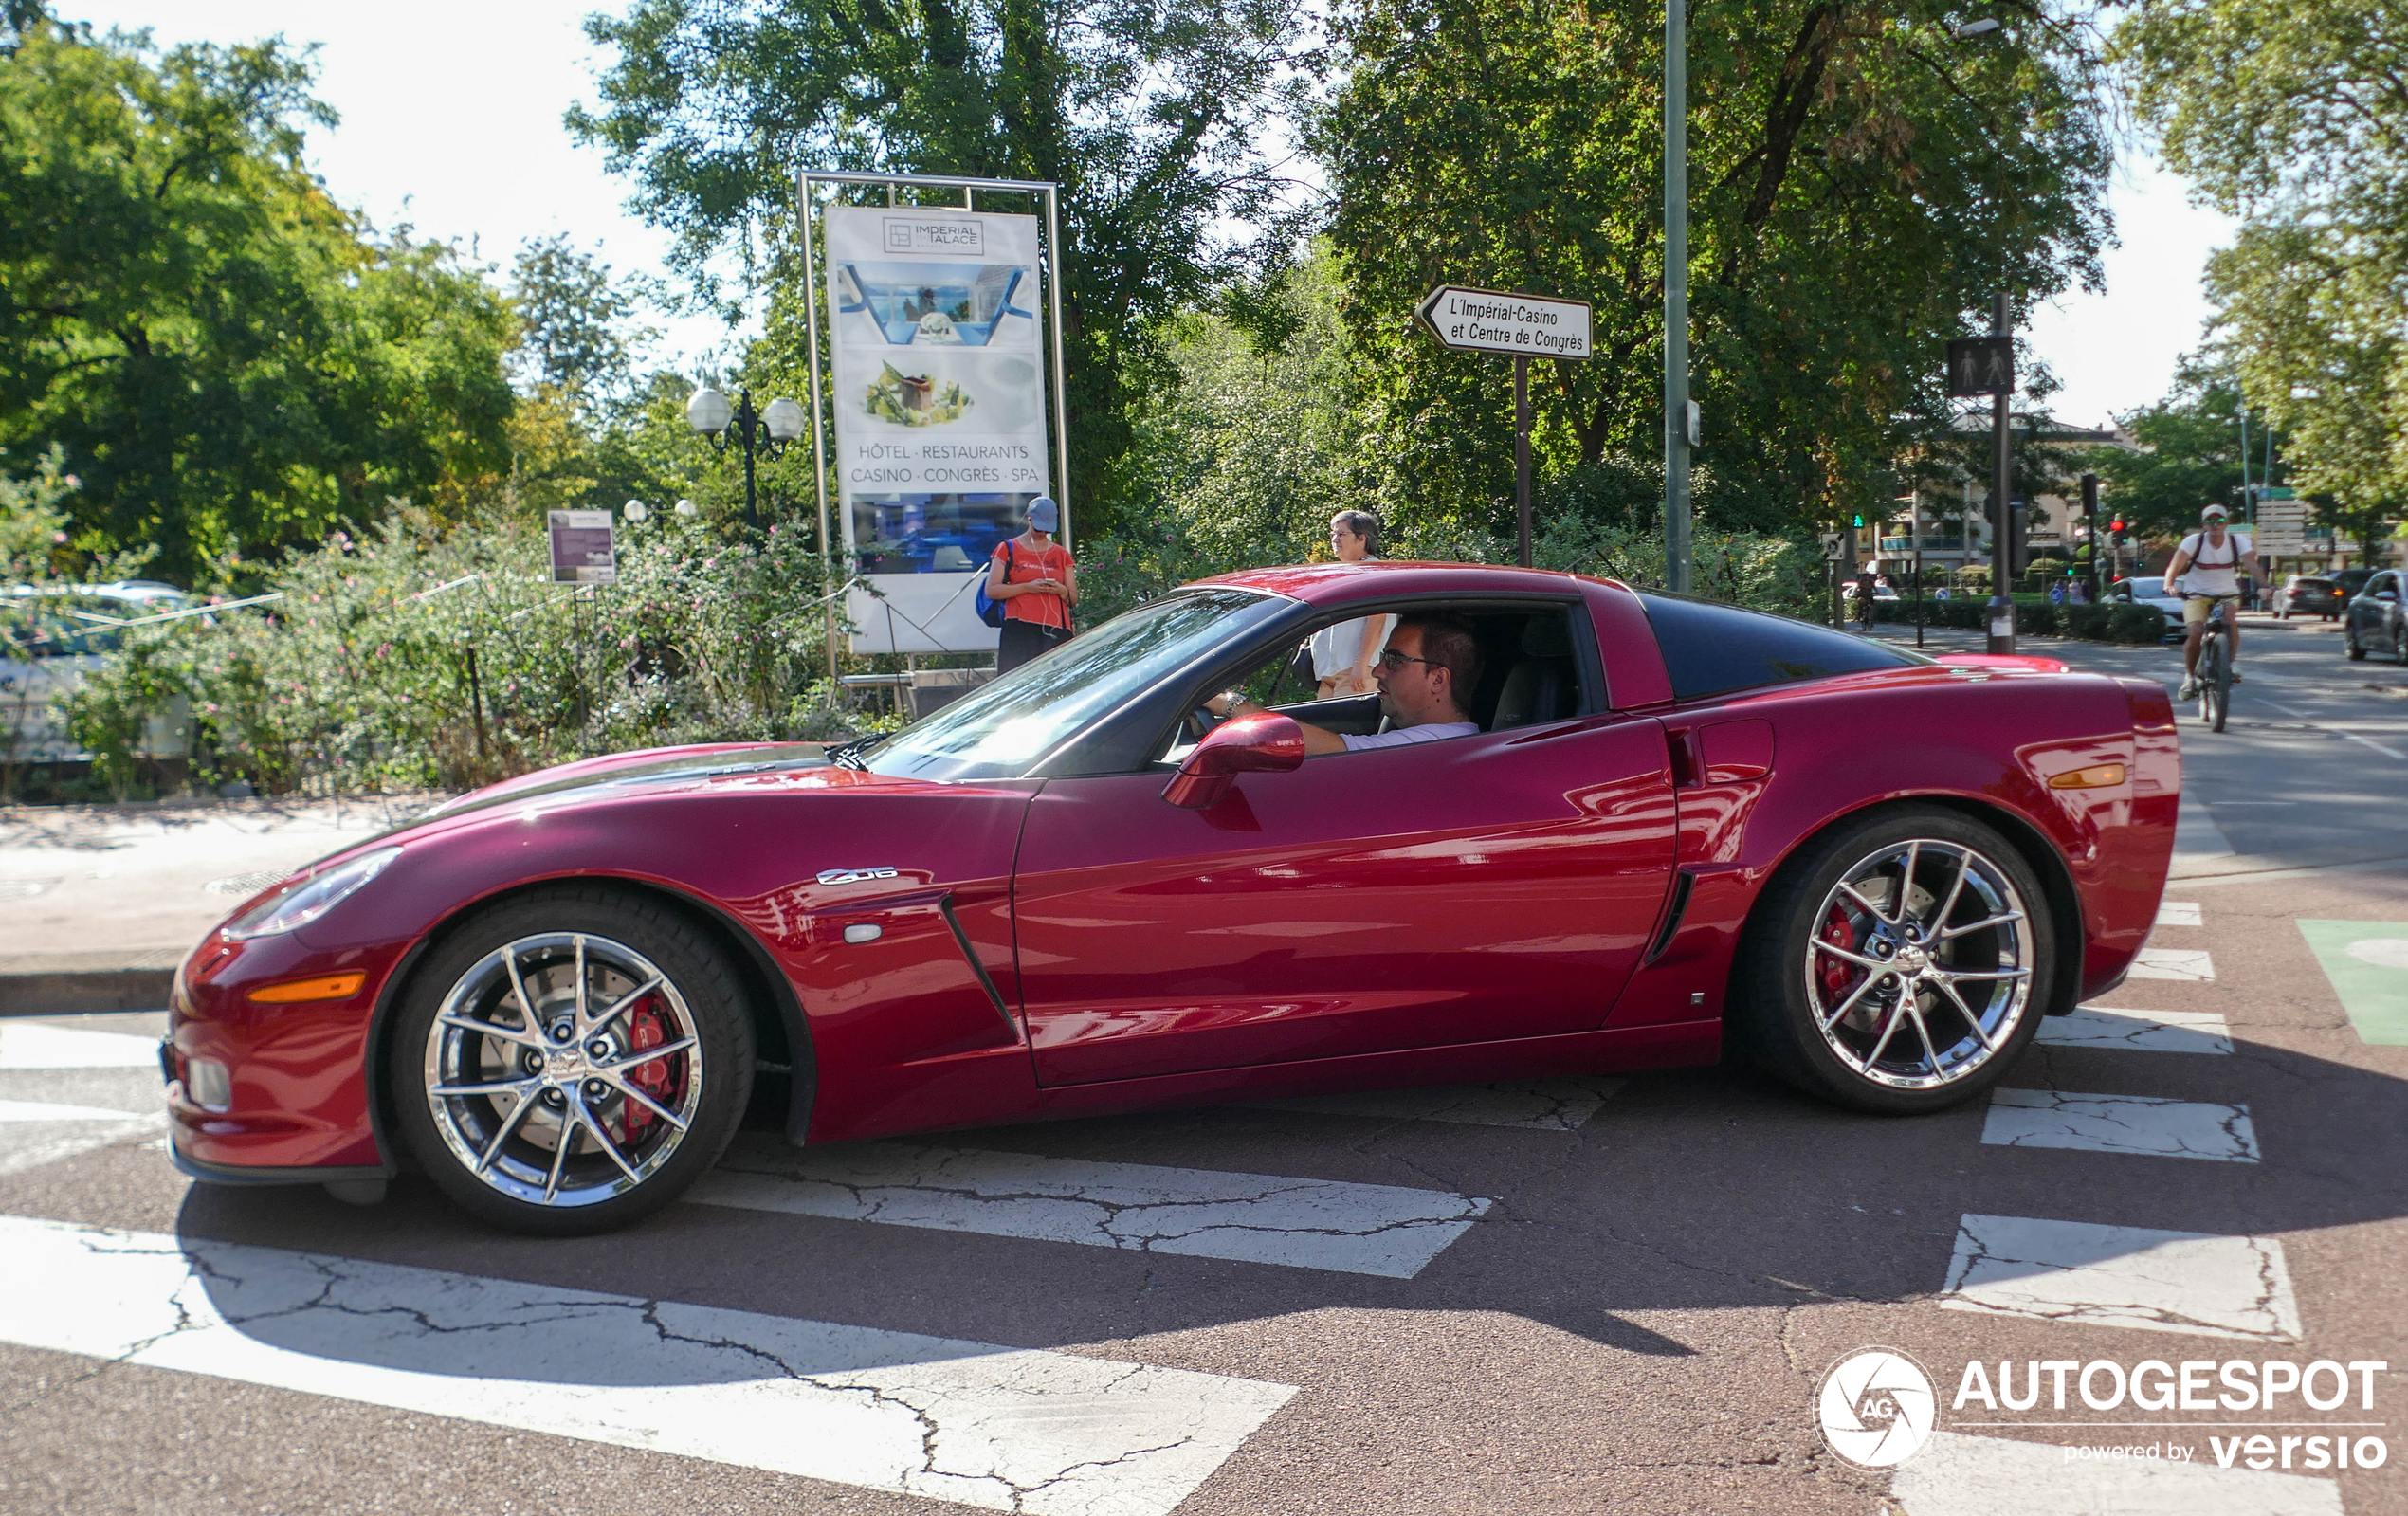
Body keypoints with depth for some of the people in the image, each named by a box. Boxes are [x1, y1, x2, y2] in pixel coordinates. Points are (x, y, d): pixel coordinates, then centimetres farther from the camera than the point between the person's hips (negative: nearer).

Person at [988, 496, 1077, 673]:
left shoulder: (1061, 554, 20)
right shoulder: (1008, 549, 11)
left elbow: (1074, 599, 18)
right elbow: (991, 590, 2)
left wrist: (1061, 590, -6)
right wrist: (1027, 587, -10)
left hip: (1055, 631, 2)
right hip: (1019, 630, -2)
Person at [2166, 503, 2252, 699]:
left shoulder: (2237, 541, -7)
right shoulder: (2194, 541, -12)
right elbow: (2175, 566, -23)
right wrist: (2169, 585, -42)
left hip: (2227, 594, 1)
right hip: (2197, 595, -1)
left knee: (2231, 621, -31)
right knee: (2195, 633, -22)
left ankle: (2233, 662, -12)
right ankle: (2190, 676, -1)